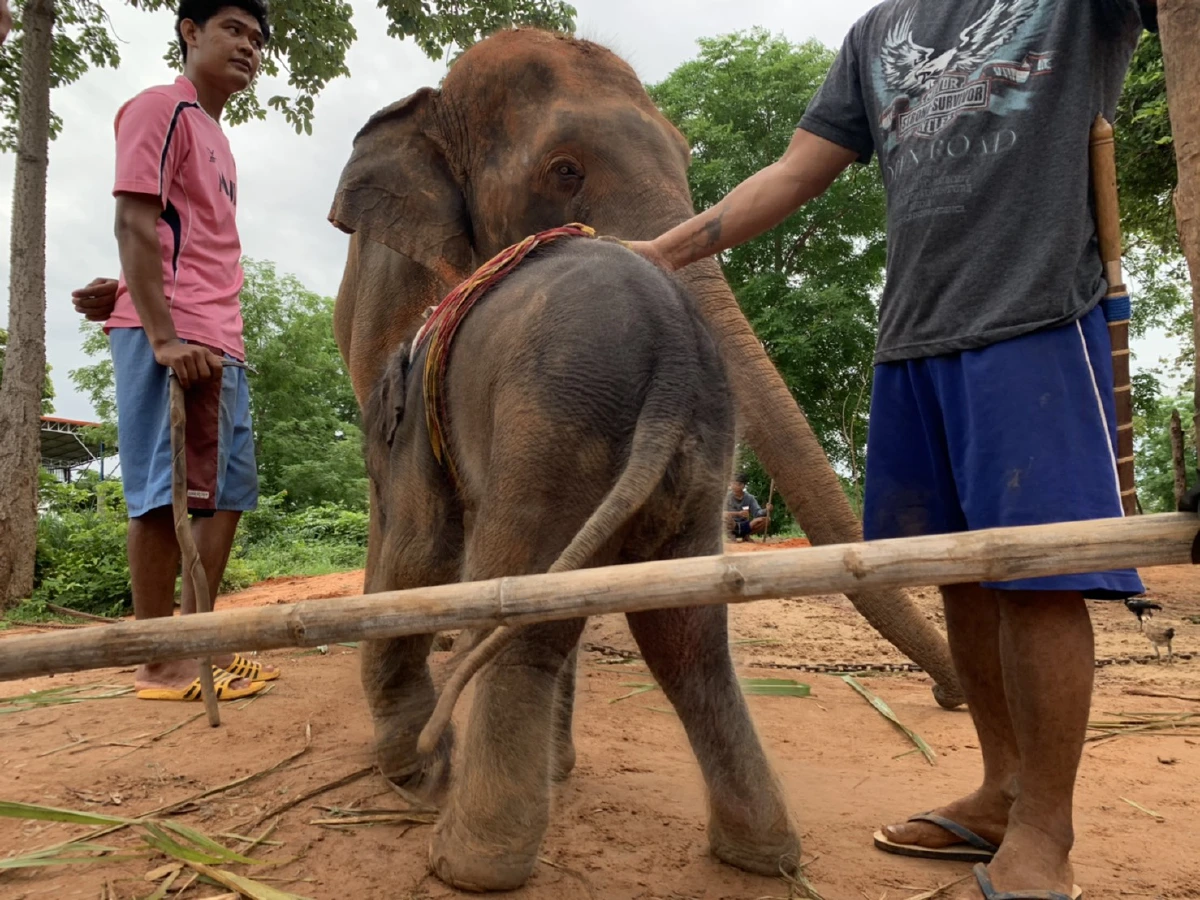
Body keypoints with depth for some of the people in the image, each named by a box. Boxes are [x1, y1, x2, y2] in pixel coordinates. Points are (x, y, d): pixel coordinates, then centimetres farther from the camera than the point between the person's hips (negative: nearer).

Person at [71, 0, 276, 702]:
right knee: (168, 494, -7)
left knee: (228, 492, 10)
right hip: (173, 337, -9)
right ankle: (159, 664, 2)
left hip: (220, 343, 9)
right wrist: (163, 334, -21)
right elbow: (135, 224, -12)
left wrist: (129, 293, 5)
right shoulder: (163, 108, -1)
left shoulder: (217, 136, 25)